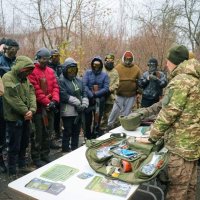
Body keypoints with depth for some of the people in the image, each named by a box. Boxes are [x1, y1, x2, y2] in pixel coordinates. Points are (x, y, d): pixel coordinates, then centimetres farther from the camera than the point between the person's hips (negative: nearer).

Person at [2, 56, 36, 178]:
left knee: (24, 144, 17)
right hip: (14, 118, -7)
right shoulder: (7, 78, -13)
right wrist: (26, 111, -16)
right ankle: (12, 172, 14)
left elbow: (32, 94, 4)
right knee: (14, 146, 1)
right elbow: (13, 99, -20)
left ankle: (22, 166, 33)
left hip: (26, 117, 7)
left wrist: (32, 110, -12)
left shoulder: (25, 78, 11)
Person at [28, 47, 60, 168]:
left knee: (48, 133, 14)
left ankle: (45, 155, 28)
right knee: (38, 134, 2)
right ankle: (36, 157, 15)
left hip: (50, 107, 7)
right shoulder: (32, 71, -10)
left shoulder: (51, 71, 11)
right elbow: (36, 90, -16)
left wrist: (55, 100, -10)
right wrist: (47, 102, -17)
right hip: (39, 107, -6)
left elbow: (55, 87, 7)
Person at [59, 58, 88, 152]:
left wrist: (84, 104, -5)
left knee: (76, 132, 15)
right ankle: (65, 151, 13)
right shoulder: (62, 81, -8)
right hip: (68, 111, -6)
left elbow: (84, 93, 12)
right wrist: (78, 103, -16)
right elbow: (64, 96, -18)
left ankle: (75, 150, 28)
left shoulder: (79, 81, 14)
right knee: (67, 132, 0)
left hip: (79, 111, 7)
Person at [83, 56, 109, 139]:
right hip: (88, 99, 0)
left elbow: (106, 88, -4)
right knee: (87, 119, 5)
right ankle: (88, 137, 20)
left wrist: (95, 94, -14)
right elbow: (84, 85, -7)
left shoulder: (104, 75, 4)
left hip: (100, 100, 0)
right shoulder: (88, 72, 4)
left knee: (98, 119, 6)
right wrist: (91, 95, -16)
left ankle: (95, 137, 18)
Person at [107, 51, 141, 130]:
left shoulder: (136, 69, 3)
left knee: (127, 111, 11)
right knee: (116, 110, 1)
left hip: (131, 95, 2)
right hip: (120, 94, -2)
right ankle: (109, 124, 16)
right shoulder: (118, 67, -3)